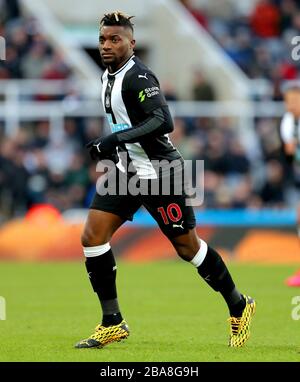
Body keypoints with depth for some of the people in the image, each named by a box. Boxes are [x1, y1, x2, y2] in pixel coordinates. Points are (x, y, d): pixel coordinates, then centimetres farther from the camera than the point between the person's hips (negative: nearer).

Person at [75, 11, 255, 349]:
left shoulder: (138, 76, -18)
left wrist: (117, 139, -34)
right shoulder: (108, 76, 10)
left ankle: (239, 307, 22)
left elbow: (163, 121, -30)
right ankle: (112, 324, 1)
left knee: (187, 247, 1)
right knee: (92, 238, -6)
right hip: (123, 172, 8)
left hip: (157, 173, -8)